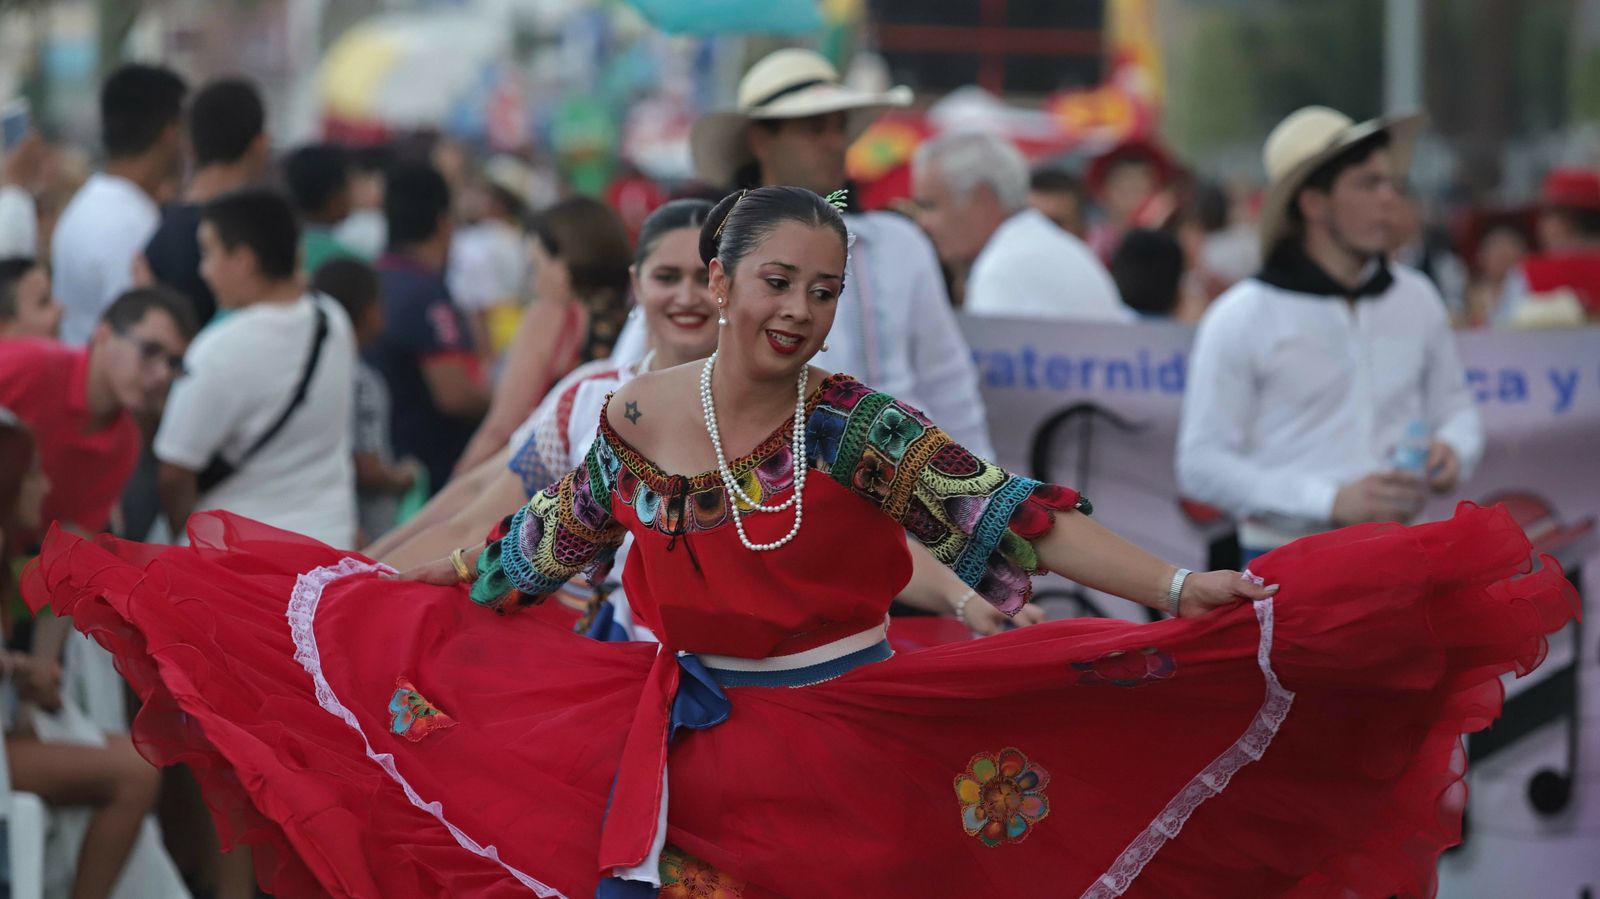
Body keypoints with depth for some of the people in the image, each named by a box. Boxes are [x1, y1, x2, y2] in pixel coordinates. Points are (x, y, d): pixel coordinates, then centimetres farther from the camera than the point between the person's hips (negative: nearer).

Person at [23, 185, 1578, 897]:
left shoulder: (857, 423, -7)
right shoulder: (634, 421, 0)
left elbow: (1011, 519, -16)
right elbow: (522, 560, 13)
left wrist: (1177, 589, -29)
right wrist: (360, 597, 18)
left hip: (850, 746, -2)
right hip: (681, 751, 2)